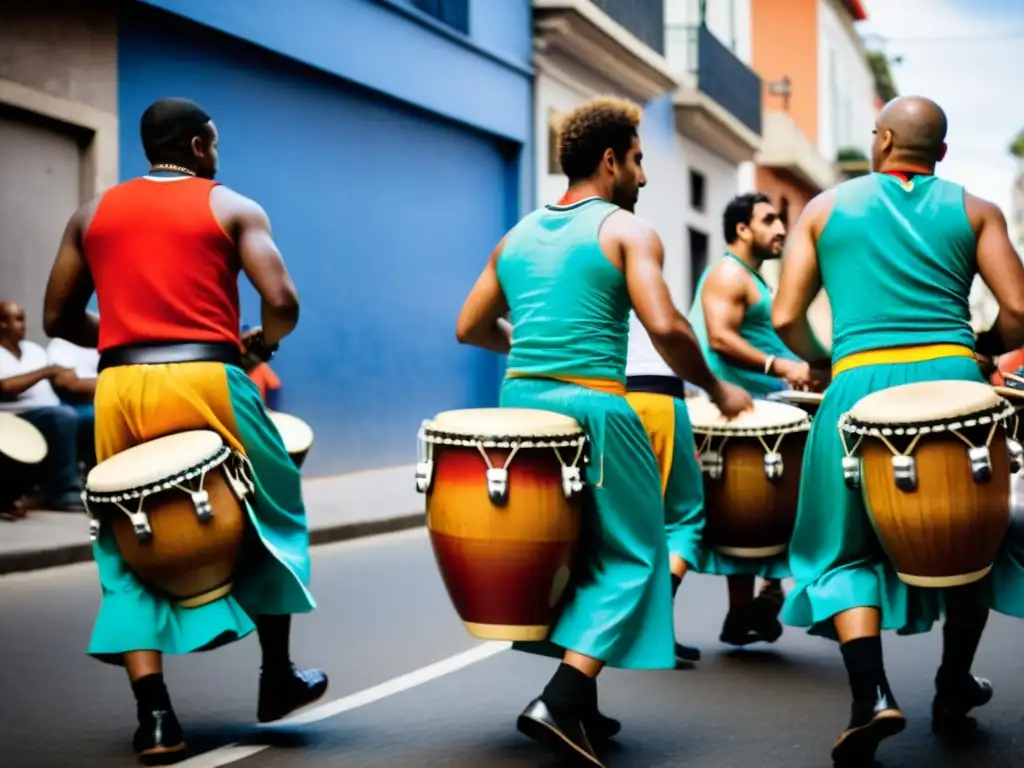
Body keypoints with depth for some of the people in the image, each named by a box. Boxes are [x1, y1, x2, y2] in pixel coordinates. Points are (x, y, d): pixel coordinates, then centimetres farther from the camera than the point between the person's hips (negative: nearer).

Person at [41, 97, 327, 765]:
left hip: (119, 386, 3)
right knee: (274, 516, 20)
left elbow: (59, 320, 16)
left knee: (129, 549, 11)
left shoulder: (92, 214, 16)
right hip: (205, 380, -2)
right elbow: (282, 302, -6)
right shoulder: (232, 207, 6)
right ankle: (278, 677, 28)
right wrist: (262, 343, 14)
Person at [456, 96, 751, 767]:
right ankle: (561, 701, -10)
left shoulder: (518, 235, 14)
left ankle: (581, 708, 21)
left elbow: (470, 328, 18)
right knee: (629, 555, 5)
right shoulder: (628, 231, -4)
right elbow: (664, 325, -17)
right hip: (591, 407, -6)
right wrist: (718, 390, -4)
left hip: (519, 400, 7)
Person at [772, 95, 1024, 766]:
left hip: (862, 386, -1)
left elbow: (786, 318, 7)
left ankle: (872, 694, -10)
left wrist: (819, 362, 25)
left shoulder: (826, 208, 12)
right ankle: (955, 691, 27)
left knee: (844, 549, 10)